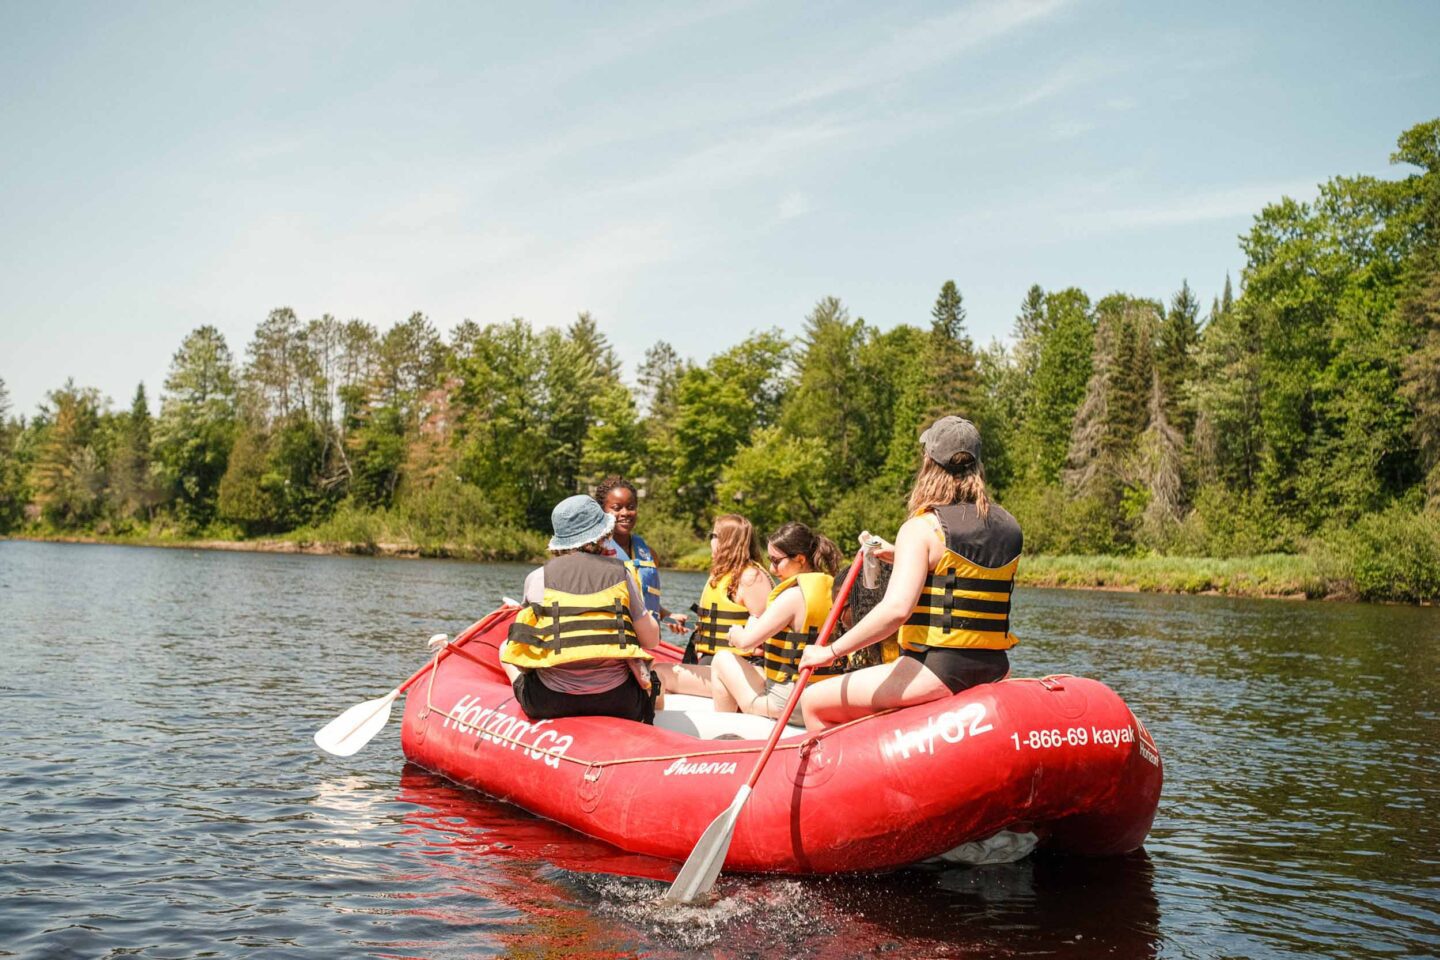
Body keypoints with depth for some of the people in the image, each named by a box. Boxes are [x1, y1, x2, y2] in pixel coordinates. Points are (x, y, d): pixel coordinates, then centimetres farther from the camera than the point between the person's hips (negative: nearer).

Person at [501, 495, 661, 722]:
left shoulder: (537, 579, -1)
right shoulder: (620, 573, 0)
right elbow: (652, 640, 3)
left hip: (550, 703, -1)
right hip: (618, 702, 1)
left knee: (506, 647, 24)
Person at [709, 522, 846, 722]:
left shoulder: (794, 595, -19)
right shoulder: (834, 589, 5)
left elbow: (746, 642, -18)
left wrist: (735, 633, 3)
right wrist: (767, 642, 11)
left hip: (787, 705, -8)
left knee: (722, 660, 12)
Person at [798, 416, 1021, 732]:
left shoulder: (921, 528, -13)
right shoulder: (1010, 527, 7)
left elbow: (897, 608, -25)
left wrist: (832, 651, -18)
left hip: (938, 673, -8)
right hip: (993, 668, 8)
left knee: (813, 702, 3)